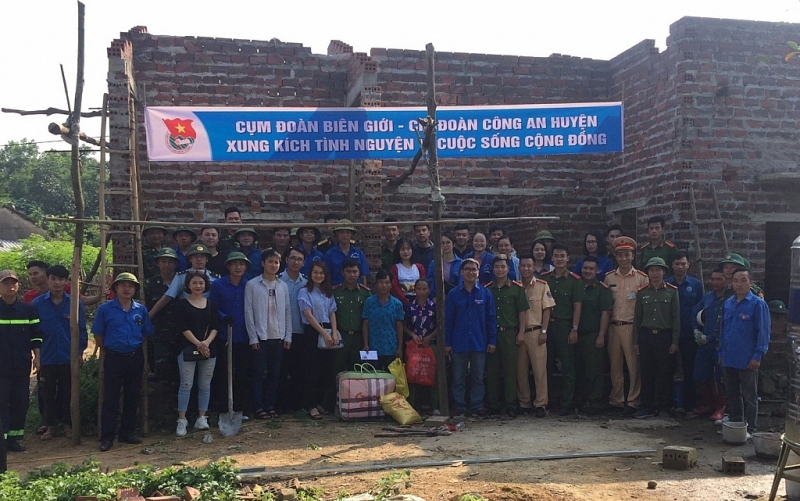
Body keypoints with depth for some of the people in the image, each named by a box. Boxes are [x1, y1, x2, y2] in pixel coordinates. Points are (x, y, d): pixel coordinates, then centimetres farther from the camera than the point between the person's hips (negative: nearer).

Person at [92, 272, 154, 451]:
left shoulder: (141, 310, 4)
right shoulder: (105, 309, -4)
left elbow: (147, 333, 11)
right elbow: (98, 334, 2)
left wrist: (136, 348, 11)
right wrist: (107, 351, 5)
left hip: (136, 358, 3)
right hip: (114, 358, -3)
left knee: (132, 397, 10)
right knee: (110, 398, -2)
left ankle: (128, 432, 21)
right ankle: (107, 437, 4)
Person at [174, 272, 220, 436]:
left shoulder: (211, 304, 10)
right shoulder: (183, 304, 1)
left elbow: (215, 327, 3)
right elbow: (183, 328, -8)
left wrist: (207, 342, -14)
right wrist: (198, 343, -16)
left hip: (209, 349, 3)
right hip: (187, 348, -3)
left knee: (205, 385, 7)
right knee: (186, 384, -3)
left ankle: (201, 418, 15)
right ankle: (181, 420, 3)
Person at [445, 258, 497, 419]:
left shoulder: (485, 293, 2)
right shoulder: (454, 294, 1)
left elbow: (491, 319, 3)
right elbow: (448, 320, 2)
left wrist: (492, 341, -2)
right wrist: (447, 342, -2)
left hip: (479, 343, 0)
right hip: (459, 343, 0)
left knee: (478, 377, 8)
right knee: (458, 377, 6)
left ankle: (478, 406, 18)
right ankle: (459, 406, 15)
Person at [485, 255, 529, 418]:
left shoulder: (517, 288, 4)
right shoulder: (487, 289, 10)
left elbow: (522, 312, 2)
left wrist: (521, 332, -5)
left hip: (509, 333, -2)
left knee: (510, 370, -1)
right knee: (491, 370, 5)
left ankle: (510, 406, 5)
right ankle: (492, 405, 13)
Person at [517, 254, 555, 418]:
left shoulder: (542, 285, 0)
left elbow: (547, 309, -1)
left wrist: (544, 331, -7)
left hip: (536, 332, -3)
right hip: (519, 333, 3)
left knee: (540, 369, -4)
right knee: (521, 370, 6)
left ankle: (540, 404, 2)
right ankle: (524, 403, 16)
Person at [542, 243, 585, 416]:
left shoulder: (574, 280, 0)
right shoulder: (544, 278, 8)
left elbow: (577, 306, -2)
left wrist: (574, 329, -9)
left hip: (565, 326, -3)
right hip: (546, 325, 3)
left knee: (567, 367, 0)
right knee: (546, 365, 9)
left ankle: (567, 404, 6)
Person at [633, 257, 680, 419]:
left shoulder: (672, 291, 1)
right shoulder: (642, 292, 7)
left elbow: (676, 318, 0)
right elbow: (637, 318, 9)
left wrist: (675, 341, -5)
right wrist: (635, 341, 5)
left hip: (665, 336, -2)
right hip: (646, 335, 2)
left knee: (665, 373, 3)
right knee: (646, 373, 4)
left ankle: (663, 407, 14)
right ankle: (647, 407, 12)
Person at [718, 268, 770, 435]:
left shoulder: (758, 304, -9)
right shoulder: (727, 303, 8)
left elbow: (764, 332, -10)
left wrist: (758, 356, -13)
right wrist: (721, 353, 13)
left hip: (747, 361, -6)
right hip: (728, 359, 6)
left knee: (749, 396, 6)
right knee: (731, 394, 15)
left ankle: (750, 428, 16)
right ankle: (735, 423, 29)